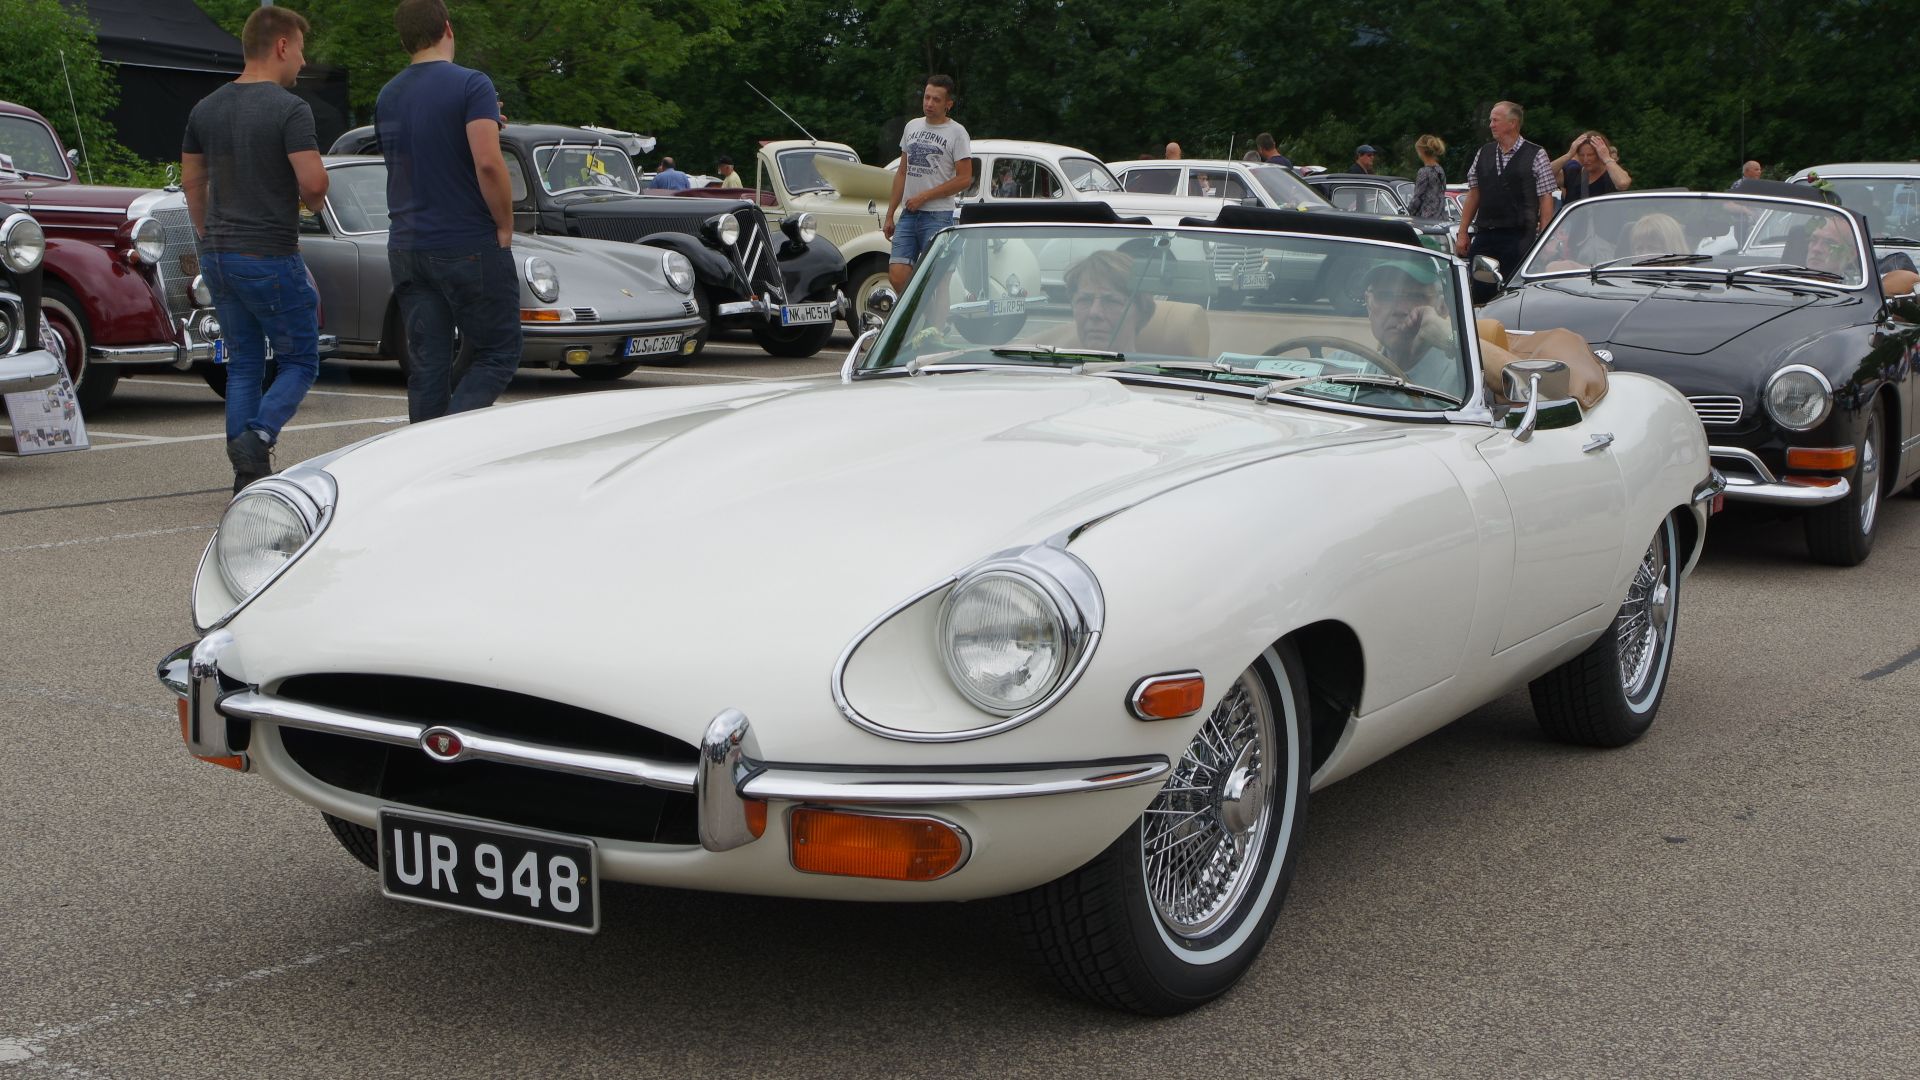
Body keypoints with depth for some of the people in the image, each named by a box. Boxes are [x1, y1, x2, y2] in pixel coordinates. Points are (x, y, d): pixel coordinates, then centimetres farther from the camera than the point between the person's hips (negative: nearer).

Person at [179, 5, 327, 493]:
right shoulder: (289, 110, -13)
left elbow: (191, 181, 16)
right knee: (299, 362, 5)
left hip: (218, 256, 7)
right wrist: (309, 201, 3)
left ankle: (247, 473, 10)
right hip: (270, 258, -7)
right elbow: (314, 182, -20)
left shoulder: (205, 109, 9)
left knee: (243, 364, 13)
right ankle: (257, 438, -18)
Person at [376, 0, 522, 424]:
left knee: (427, 367, 8)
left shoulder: (387, 96, 11)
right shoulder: (471, 85, -10)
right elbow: (487, 162, -21)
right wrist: (506, 227, -9)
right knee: (497, 355, 2)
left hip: (407, 249, 6)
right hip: (469, 246, -6)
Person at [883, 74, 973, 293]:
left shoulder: (956, 133, -2)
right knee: (897, 275, -5)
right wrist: (890, 215, 16)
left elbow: (964, 179, -9)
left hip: (938, 216, -5)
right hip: (907, 215, 5)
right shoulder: (912, 126, 16)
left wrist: (923, 197, -10)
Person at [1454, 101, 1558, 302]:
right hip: (1484, 236, 4)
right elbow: (1473, 195, 15)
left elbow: (1546, 199, -2)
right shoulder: (1483, 154, 12)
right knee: (1478, 296, 0)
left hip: (1520, 238, -4)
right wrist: (1463, 234, 10)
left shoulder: (1535, 155, 0)